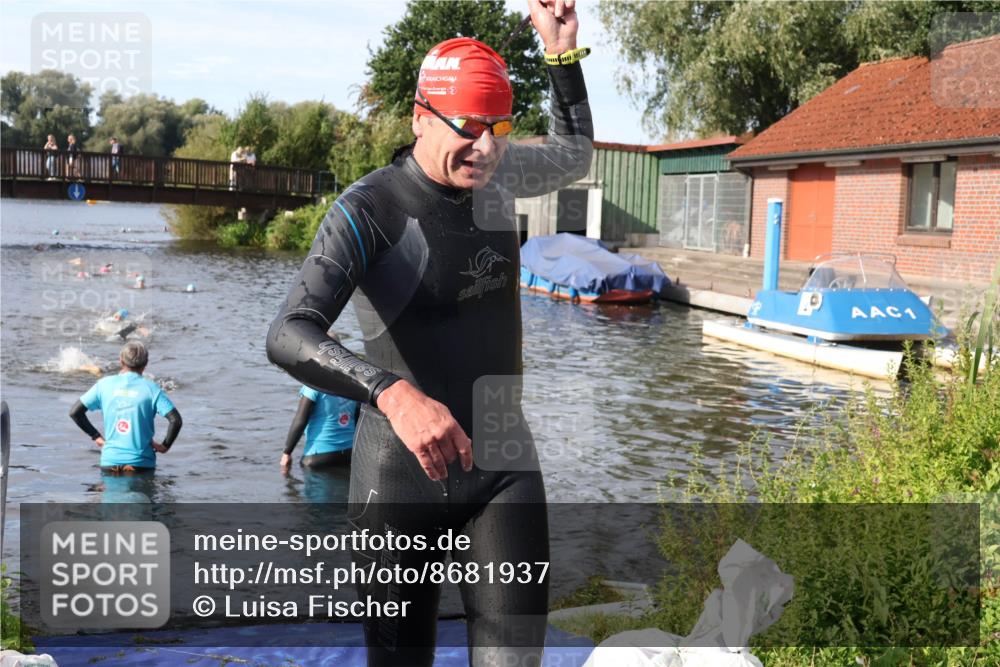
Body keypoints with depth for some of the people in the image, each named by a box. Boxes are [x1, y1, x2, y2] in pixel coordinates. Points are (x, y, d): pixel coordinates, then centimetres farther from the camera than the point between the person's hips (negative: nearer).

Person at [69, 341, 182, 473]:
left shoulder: (104, 384, 4)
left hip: (109, 462, 2)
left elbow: (74, 412, 7)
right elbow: (176, 420, -12)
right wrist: (165, 446, 2)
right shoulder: (151, 388, -3)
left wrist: (96, 436, 14)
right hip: (141, 464, -2)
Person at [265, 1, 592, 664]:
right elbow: (289, 335, -30)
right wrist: (393, 392, -47)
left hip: (505, 460, 4)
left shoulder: (498, 173, 3)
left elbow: (575, 155, 26)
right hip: (403, 473, -4)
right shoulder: (368, 210, -17)